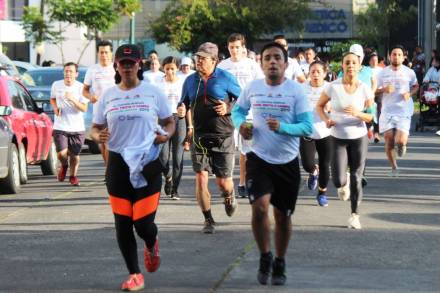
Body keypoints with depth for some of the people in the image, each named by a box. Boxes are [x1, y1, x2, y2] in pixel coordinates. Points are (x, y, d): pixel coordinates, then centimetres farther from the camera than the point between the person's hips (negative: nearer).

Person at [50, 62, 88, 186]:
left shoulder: (80, 87, -5)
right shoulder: (56, 85, 1)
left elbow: (84, 108, -10)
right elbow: (52, 99, 20)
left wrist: (73, 100, -26)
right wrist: (55, 108, -1)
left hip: (77, 128, 0)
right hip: (60, 127, 0)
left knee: (74, 155, 4)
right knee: (61, 153, -12)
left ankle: (73, 176, 29)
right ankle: (64, 165, 23)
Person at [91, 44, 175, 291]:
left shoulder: (153, 92, 2)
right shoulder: (108, 96, 8)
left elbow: (169, 122, 11)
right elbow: (95, 127, 14)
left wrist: (166, 134, -11)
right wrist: (98, 136, -10)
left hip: (148, 162, -2)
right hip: (118, 163, 3)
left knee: (143, 223, -8)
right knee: (123, 223, 2)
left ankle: (152, 245, 29)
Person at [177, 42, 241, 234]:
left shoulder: (226, 78, -3)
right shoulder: (191, 80, 7)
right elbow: (185, 103, 17)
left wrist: (228, 108, -15)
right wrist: (182, 110, -5)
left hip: (223, 137, -3)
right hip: (199, 137, 3)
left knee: (223, 181, 1)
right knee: (200, 177, -8)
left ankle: (229, 197, 39)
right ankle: (208, 220, 4)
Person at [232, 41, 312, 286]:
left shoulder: (296, 91, -7)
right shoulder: (252, 88, -1)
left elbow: (307, 127, -11)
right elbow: (237, 110, 16)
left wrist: (282, 127, -27)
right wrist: (241, 124, -6)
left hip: (287, 162, 0)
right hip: (259, 159, 0)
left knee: (283, 215, 10)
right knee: (259, 207, -19)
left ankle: (279, 264, 30)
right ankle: (265, 257, 4)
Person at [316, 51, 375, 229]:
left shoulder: (365, 90, -6)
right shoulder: (333, 87, -9)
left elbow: (370, 116, -4)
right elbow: (320, 105, 4)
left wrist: (358, 113, -25)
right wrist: (326, 119, -15)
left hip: (359, 137, 1)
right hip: (338, 137, -1)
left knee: (356, 179, 1)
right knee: (338, 181, -7)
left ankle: (355, 215, 15)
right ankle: (344, 184, 32)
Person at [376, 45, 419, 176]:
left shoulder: (409, 73, 0)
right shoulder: (383, 73, 2)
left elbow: (416, 86, 16)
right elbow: (375, 91, 8)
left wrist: (410, 93, -6)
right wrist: (384, 89, -14)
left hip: (404, 111, -1)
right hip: (387, 111, 2)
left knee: (400, 141, -15)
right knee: (389, 140, 1)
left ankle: (402, 143, 24)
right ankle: (393, 167, 21)